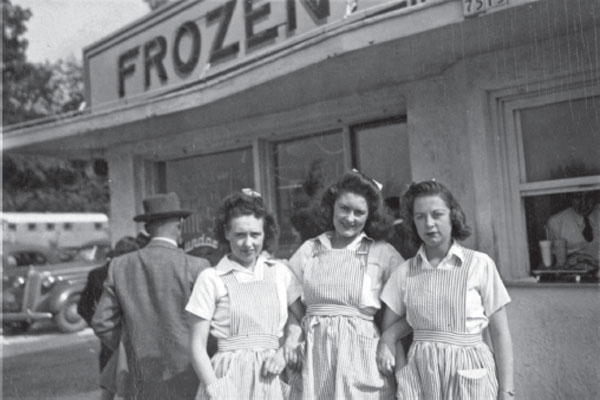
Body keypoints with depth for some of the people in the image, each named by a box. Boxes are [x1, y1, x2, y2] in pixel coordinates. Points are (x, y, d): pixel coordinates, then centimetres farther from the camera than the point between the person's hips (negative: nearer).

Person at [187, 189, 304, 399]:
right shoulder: (211, 279, -1)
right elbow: (198, 346, -1)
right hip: (229, 380, -2)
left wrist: (286, 351, -5)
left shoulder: (280, 272, 6)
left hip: (269, 380, 2)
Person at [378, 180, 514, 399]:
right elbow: (390, 331, 9)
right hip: (420, 375, 2)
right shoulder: (404, 272, 2)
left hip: (469, 374, -2)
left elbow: (500, 334, -2)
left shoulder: (480, 264, -5)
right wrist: (404, 378, -4)